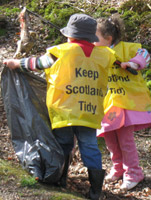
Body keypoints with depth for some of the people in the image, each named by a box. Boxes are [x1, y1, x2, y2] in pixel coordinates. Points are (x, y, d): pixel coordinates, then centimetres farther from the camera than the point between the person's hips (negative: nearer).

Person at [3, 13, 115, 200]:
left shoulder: (62, 51, -3)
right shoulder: (101, 55, 4)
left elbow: (38, 63, 7)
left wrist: (16, 63, 21)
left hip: (64, 110, -2)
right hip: (90, 112, 2)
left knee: (63, 144, 13)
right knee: (90, 147, 5)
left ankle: (60, 180, 21)